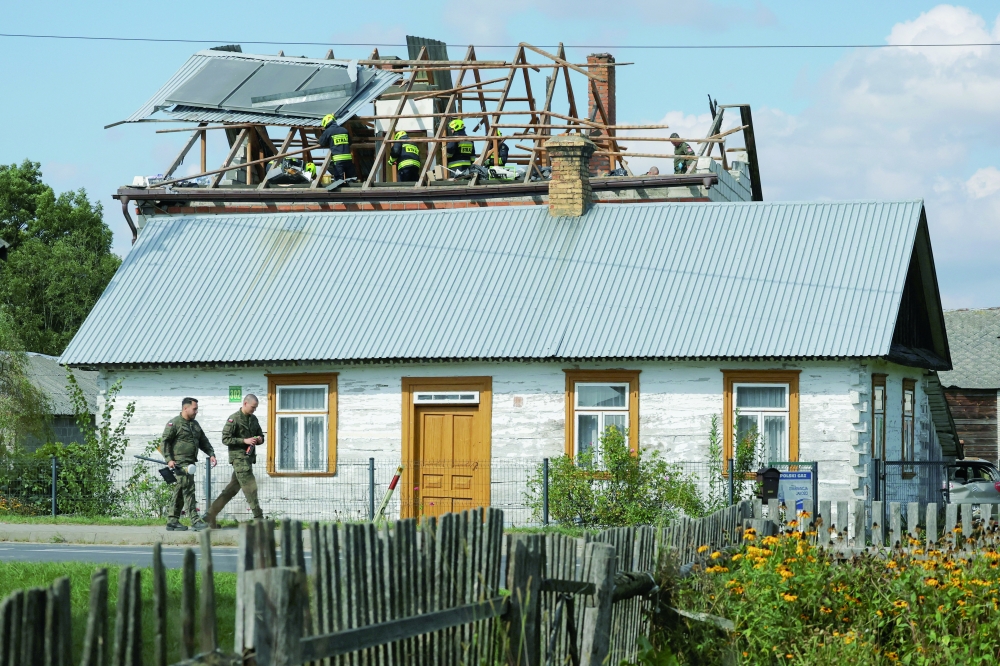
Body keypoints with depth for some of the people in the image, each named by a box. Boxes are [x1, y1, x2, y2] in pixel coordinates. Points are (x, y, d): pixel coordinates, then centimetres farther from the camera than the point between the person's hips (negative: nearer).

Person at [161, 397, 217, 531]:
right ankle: (195, 521, -17)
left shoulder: (195, 424, 20)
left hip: (190, 463, 8)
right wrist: (169, 459, -17)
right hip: (180, 463, -8)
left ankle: (172, 522, 15)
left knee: (179, 493, 11)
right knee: (188, 491, -13)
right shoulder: (174, 423, -5)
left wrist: (211, 454, 12)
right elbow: (164, 442, -8)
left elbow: (203, 441, 26)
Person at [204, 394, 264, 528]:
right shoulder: (234, 419, -8)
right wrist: (244, 441, -19)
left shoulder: (253, 419, 16)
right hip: (239, 458, -8)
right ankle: (258, 518, -9)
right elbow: (225, 439, -12)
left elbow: (261, 435, 27)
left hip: (249, 457, 8)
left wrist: (260, 439, 2)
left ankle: (211, 515, 16)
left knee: (232, 489, 10)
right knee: (250, 487, -10)